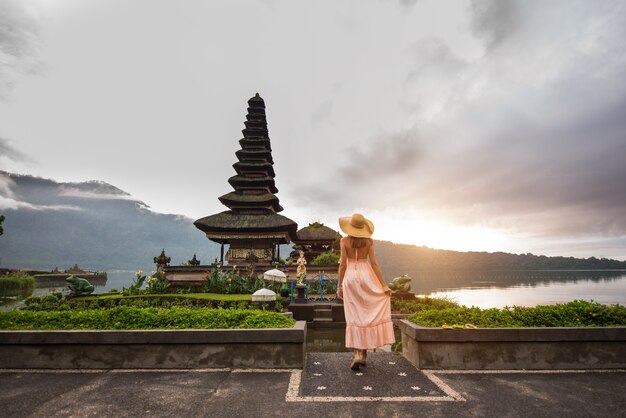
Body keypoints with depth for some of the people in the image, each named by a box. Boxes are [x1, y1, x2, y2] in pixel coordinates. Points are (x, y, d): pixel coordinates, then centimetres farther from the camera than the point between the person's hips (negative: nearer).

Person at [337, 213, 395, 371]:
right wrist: (384, 285, -1)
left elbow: (343, 264, -4)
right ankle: (364, 353, 14)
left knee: (354, 316, 4)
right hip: (366, 276, 1)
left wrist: (339, 285, 3)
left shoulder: (345, 241, -2)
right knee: (368, 314, 10)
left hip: (350, 277, 0)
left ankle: (357, 354, -4)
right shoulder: (369, 241, -1)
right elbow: (374, 264, -5)